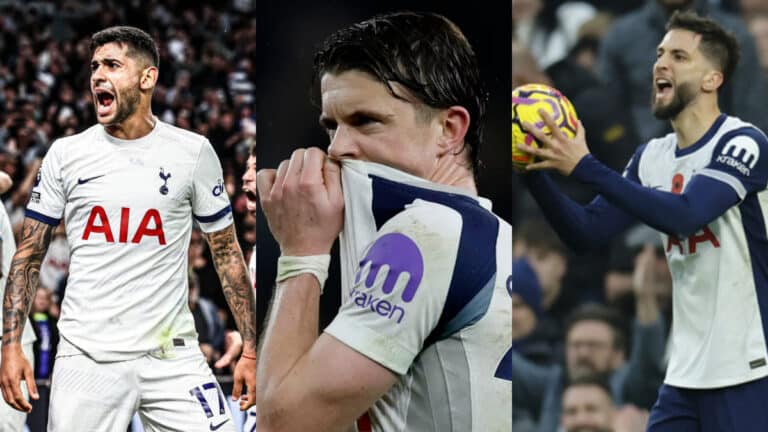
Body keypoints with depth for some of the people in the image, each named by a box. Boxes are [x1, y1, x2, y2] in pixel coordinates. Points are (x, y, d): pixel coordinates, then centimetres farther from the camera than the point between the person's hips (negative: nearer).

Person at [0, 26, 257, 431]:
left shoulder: (193, 152, 3)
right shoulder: (65, 154, 5)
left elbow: (226, 252, 8)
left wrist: (251, 350, 2)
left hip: (171, 355, 0)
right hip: (86, 359, 1)